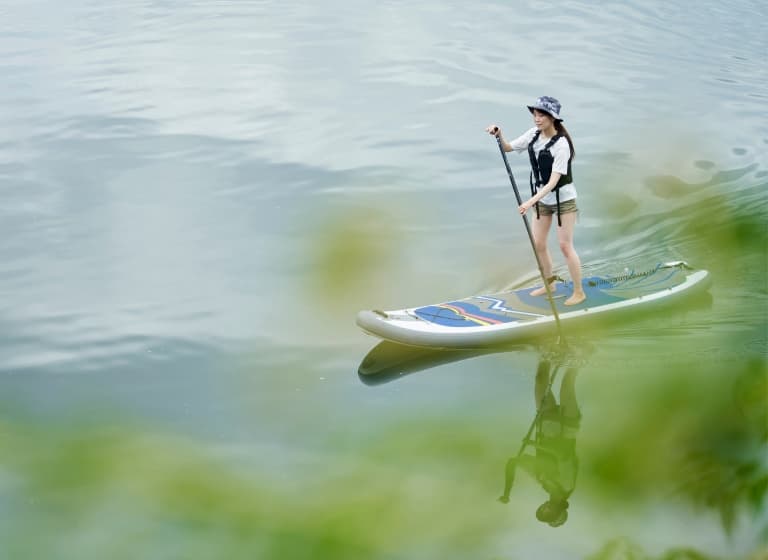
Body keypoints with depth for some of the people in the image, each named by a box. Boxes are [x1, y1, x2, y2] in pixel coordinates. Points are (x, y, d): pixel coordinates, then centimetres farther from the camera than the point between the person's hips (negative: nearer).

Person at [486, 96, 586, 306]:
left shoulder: (561, 145, -26)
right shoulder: (534, 134, -7)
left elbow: (553, 182, -30)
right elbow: (508, 148, 6)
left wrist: (531, 201, -40)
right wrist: (499, 135, -16)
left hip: (563, 199, -7)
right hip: (542, 199, 7)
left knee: (565, 245, -4)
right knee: (538, 244, 11)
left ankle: (579, 292, 9)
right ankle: (549, 283, 31)